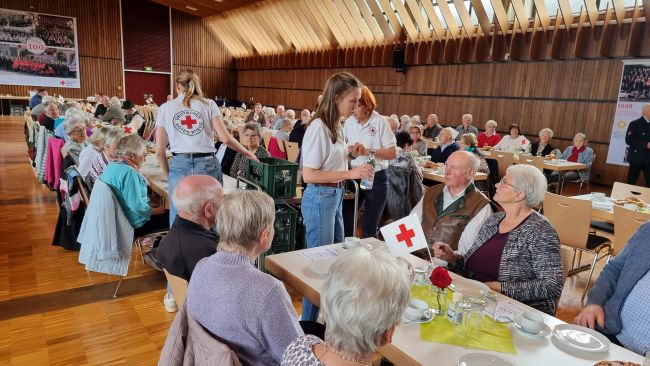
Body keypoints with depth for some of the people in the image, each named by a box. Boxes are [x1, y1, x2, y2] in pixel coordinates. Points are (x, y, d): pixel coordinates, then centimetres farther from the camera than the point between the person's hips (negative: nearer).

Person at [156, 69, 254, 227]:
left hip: (180, 166, 1)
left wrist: (169, 175, 20)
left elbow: (159, 152, 8)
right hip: (208, 166, 0)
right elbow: (225, 138, -4)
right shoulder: (209, 104, 8)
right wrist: (248, 154, 9)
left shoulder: (165, 108, 11)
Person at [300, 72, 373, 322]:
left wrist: (350, 154, 3)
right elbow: (309, 175, -22)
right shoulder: (319, 127, -20)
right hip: (320, 198, -9)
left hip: (336, 195, 9)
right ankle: (309, 322, 19)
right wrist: (350, 174, -24)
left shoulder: (336, 126, 7)